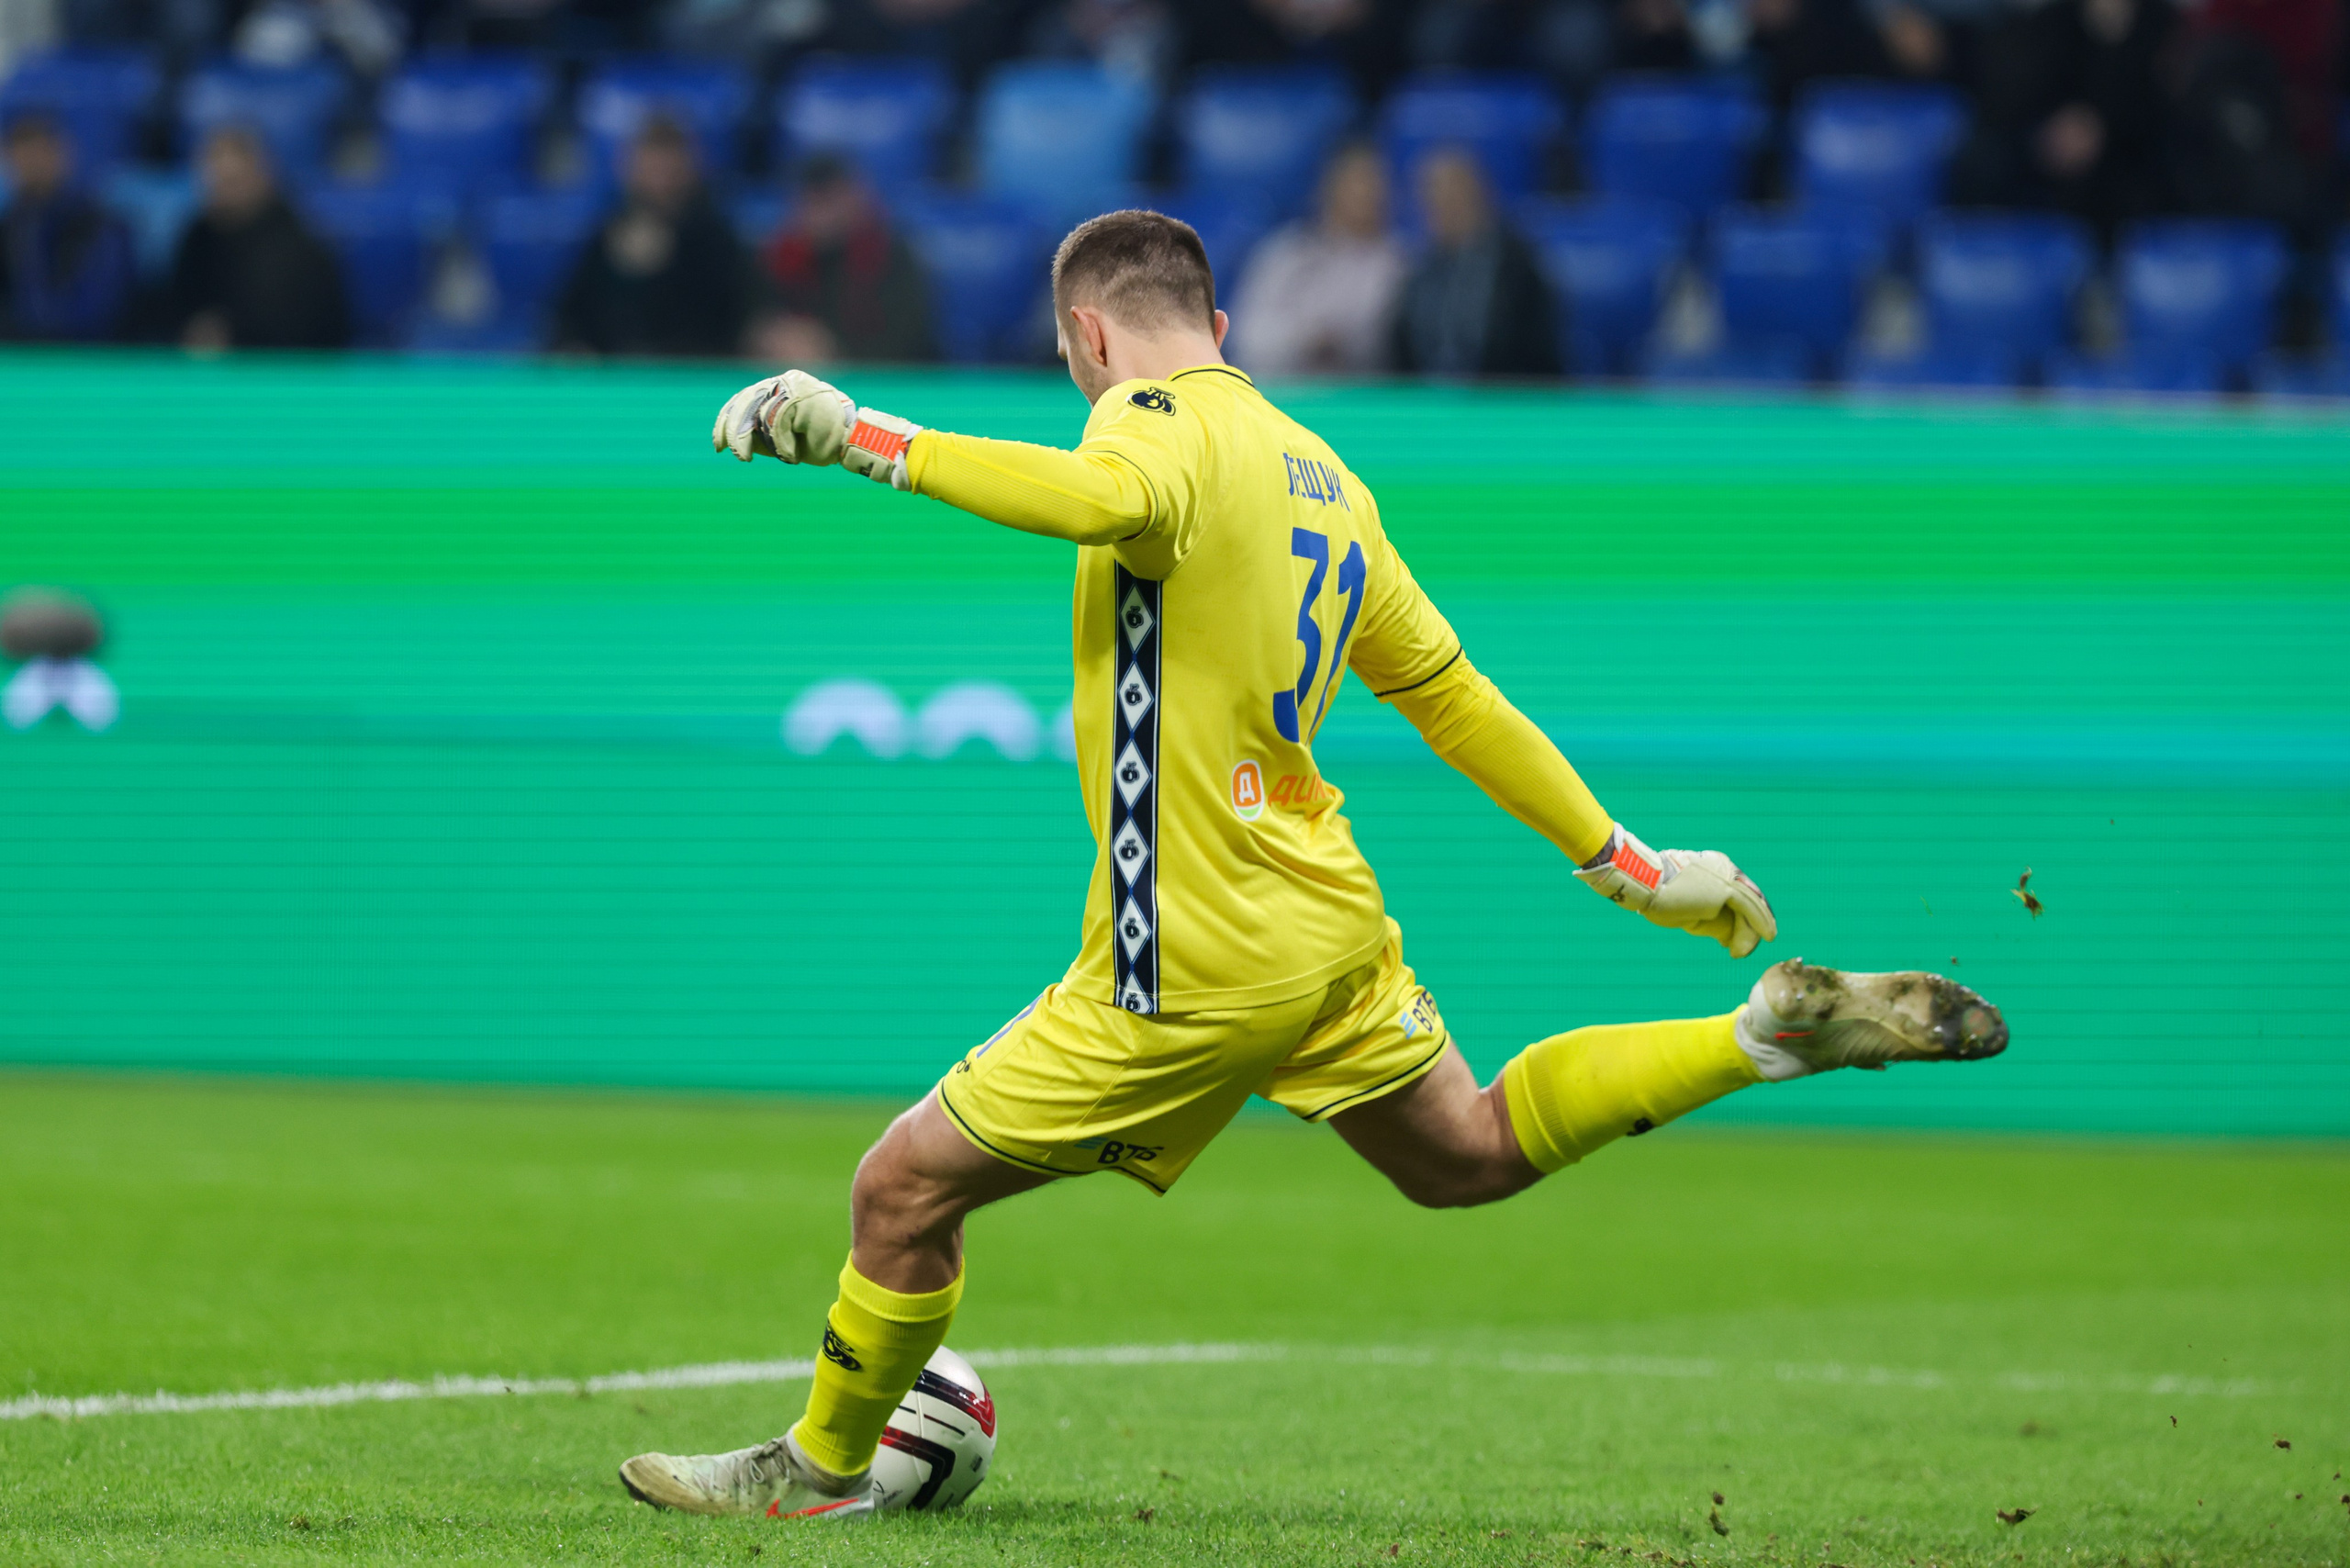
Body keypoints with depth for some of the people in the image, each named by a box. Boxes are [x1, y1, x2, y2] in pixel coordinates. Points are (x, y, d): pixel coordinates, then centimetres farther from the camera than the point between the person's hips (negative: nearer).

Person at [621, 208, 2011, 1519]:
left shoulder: (1161, 420, -13)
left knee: (905, 1191, 3)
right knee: (1469, 1154, 27)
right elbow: (1448, 688, 17)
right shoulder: (1321, 473, 12)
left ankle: (824, 1468, 18)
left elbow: (1108, 498, -39)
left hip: (1196, 964, -8)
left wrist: (867, 438, -37)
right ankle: (1774, 1032, 16)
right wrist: (1620, 857, 22)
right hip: (1333, 924, 8)